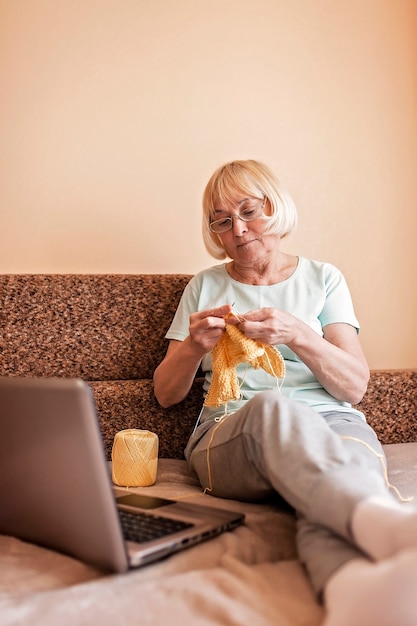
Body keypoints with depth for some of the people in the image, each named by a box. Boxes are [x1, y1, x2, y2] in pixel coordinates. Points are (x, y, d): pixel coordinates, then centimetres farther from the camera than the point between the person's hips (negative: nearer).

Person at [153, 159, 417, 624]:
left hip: (331, 424, 1)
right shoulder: (205, 286, 19)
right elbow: (166, 394, 16)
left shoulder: (322, 278, 16)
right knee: (272, 406, -39)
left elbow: (354, 387, 5)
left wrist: (297, 334, -14)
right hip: (227, 437, 0)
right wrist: (194, 346, -7)